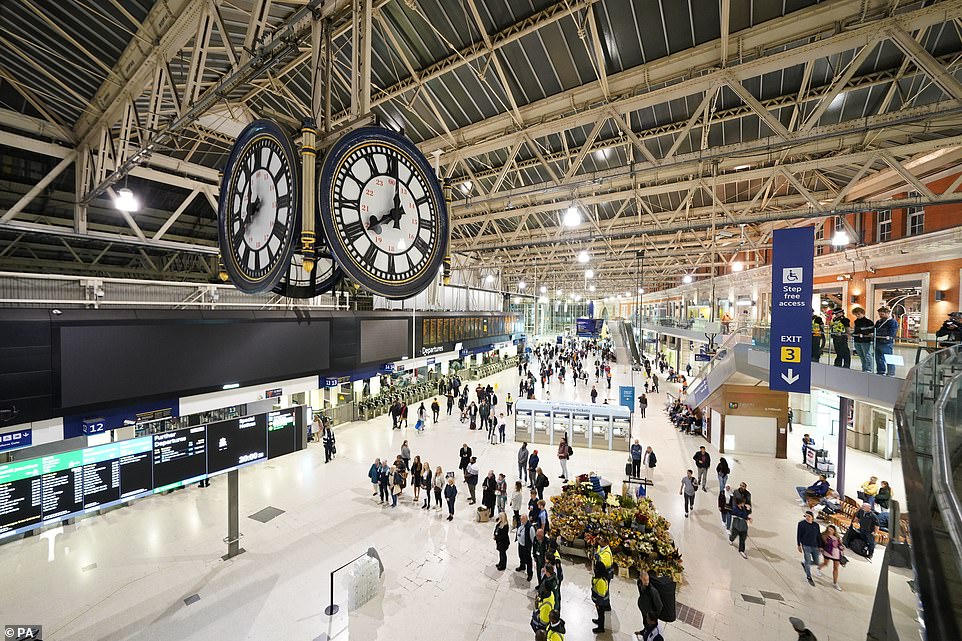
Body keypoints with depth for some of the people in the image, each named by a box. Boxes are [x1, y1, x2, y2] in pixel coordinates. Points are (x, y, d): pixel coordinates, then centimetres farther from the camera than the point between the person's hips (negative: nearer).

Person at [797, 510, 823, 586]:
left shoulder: (816, 525, 3)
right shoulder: (801, 524, -7)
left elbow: (819, 536, 12)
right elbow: (798, 535, -3)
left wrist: (820, 547, 7)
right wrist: (799, 545, -5)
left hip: (815, 546, 4)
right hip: (806, 546, -4)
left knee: (816, 562, 8)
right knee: (808, 562, 0)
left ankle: (804, 563, 36)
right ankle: (809, 578, 17)